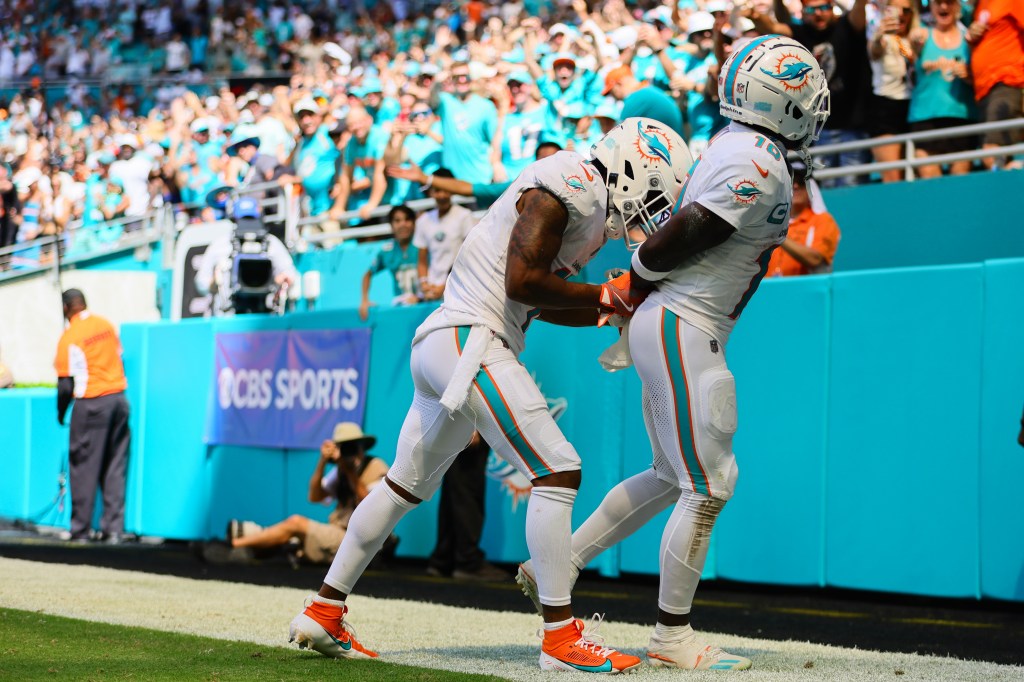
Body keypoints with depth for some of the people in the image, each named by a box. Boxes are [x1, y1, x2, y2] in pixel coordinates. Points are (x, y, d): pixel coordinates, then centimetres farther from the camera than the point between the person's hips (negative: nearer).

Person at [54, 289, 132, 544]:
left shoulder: (70, 337, -11)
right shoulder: (106, 325, 7)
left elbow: (66, 384, -11)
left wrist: (60, 413, 5)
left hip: (91, 404, -5)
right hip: (119, 399, 5)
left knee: (84, 468, 4)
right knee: (115, 467, 8)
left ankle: (81, 531, 8)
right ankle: (114, 529, 6)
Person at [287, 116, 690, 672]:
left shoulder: (590, 208, 19)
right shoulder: (567, 184, -11)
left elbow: (546, 304, 20)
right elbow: (523, 281, -18)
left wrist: (614, 307, 11)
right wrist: (602, 296, -7)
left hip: (440, 347, 11)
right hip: (470, 340, -11)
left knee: (407, 485, 20)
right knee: (557, 472, -11)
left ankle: (322, 614, 28)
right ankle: (560, 638, -9)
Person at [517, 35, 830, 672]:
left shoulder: (732, 149, 14)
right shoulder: (760, 165, -18)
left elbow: (682, 235, 14)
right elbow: (686, 236, -18)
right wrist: (639, 277, -2)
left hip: (672, 327, 10)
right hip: (682, 328, -10)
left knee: (672, 476, 20)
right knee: (709, 486, -4)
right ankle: (672, 636, 3)